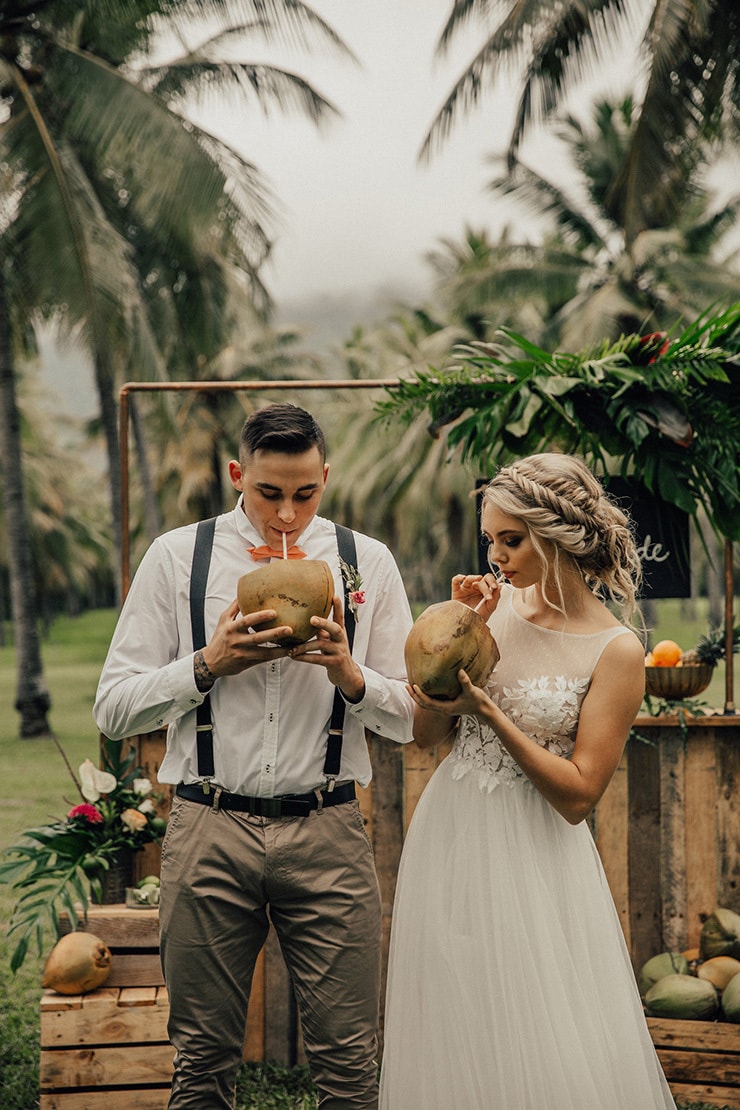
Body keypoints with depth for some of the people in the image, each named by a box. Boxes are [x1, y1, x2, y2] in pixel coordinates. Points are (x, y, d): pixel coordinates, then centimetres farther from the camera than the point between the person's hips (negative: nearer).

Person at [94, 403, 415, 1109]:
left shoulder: (367, 563, 8)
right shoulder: (175, 557, 4)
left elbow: (408, 718, 8)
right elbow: (113, 710, 2)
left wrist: (348, 673, -11)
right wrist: (207, 665, -11)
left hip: (328, 833, 1)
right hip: (209, 832, 0)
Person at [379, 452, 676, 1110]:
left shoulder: (616, 650, -11)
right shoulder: (496, 603, 3)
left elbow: (578, 796, -13)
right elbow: (427, 734, 5)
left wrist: (490, 713, -20)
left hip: (534, 856, -4)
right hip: (449, 832, 5)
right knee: (455, 1047, 12)